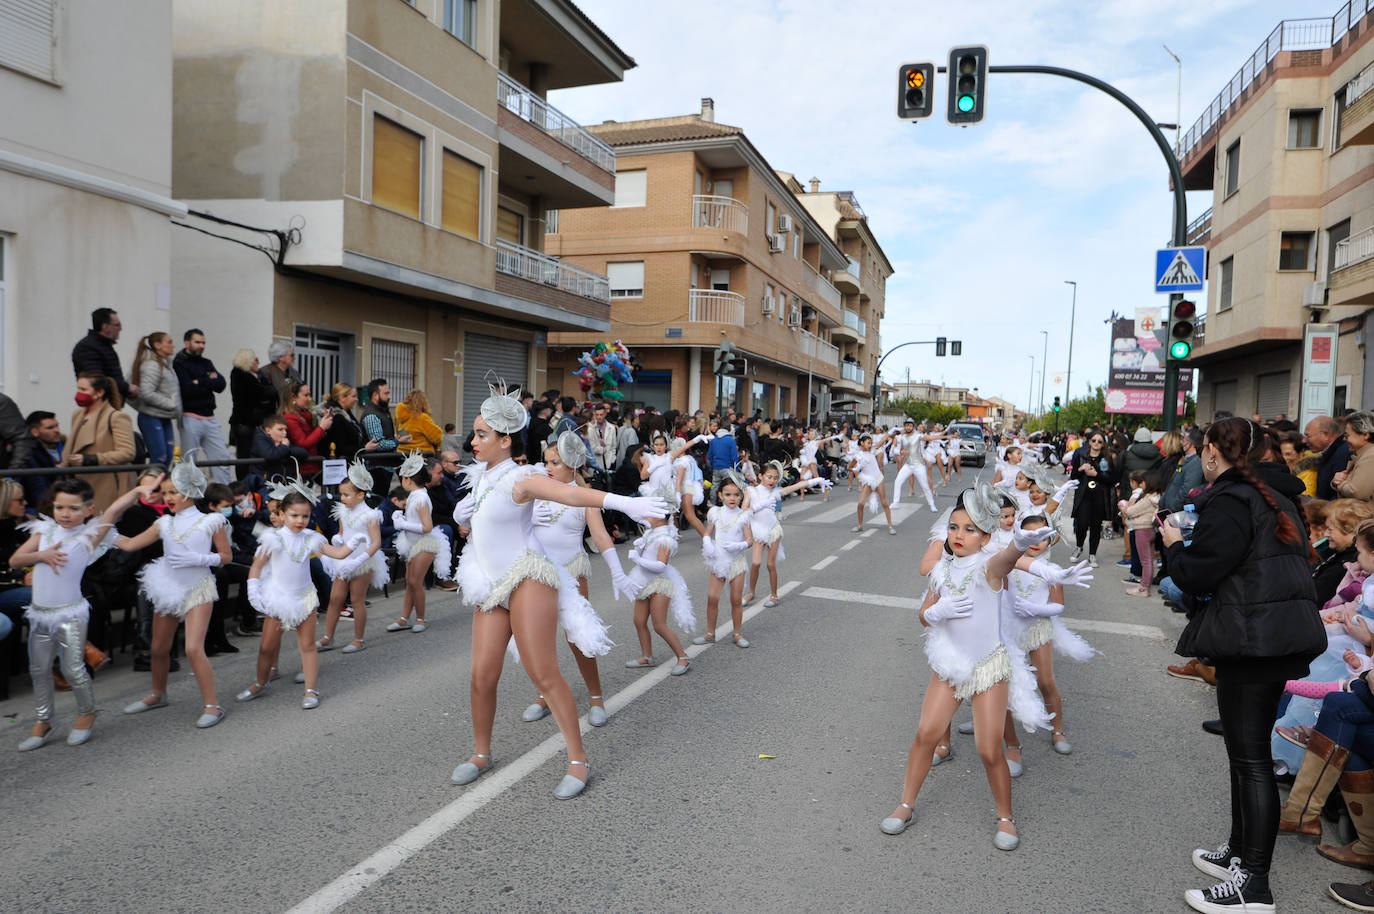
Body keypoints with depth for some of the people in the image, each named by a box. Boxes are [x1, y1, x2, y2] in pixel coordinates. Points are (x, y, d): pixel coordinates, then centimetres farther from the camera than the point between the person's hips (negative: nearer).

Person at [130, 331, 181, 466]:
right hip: (151, 418, -9)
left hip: (165, 418, 9)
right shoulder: (152, 365, -14)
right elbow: (147, 394, -22)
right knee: (159, 458, -8)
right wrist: (171, 404, -15)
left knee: (167, 458, 10)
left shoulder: (166, 363, 14)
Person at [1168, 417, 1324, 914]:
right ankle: (1240, 851, 31)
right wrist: (1190, 544, 18)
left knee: (1250, 758, -4)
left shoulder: (1228, 503, -15)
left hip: (1253, 640, -10)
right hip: (1279, 635, 10)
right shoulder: (1272, 500, 16)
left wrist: (1175, 544, 0)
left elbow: (1195, 576, -18)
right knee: (1247, 751, 19)